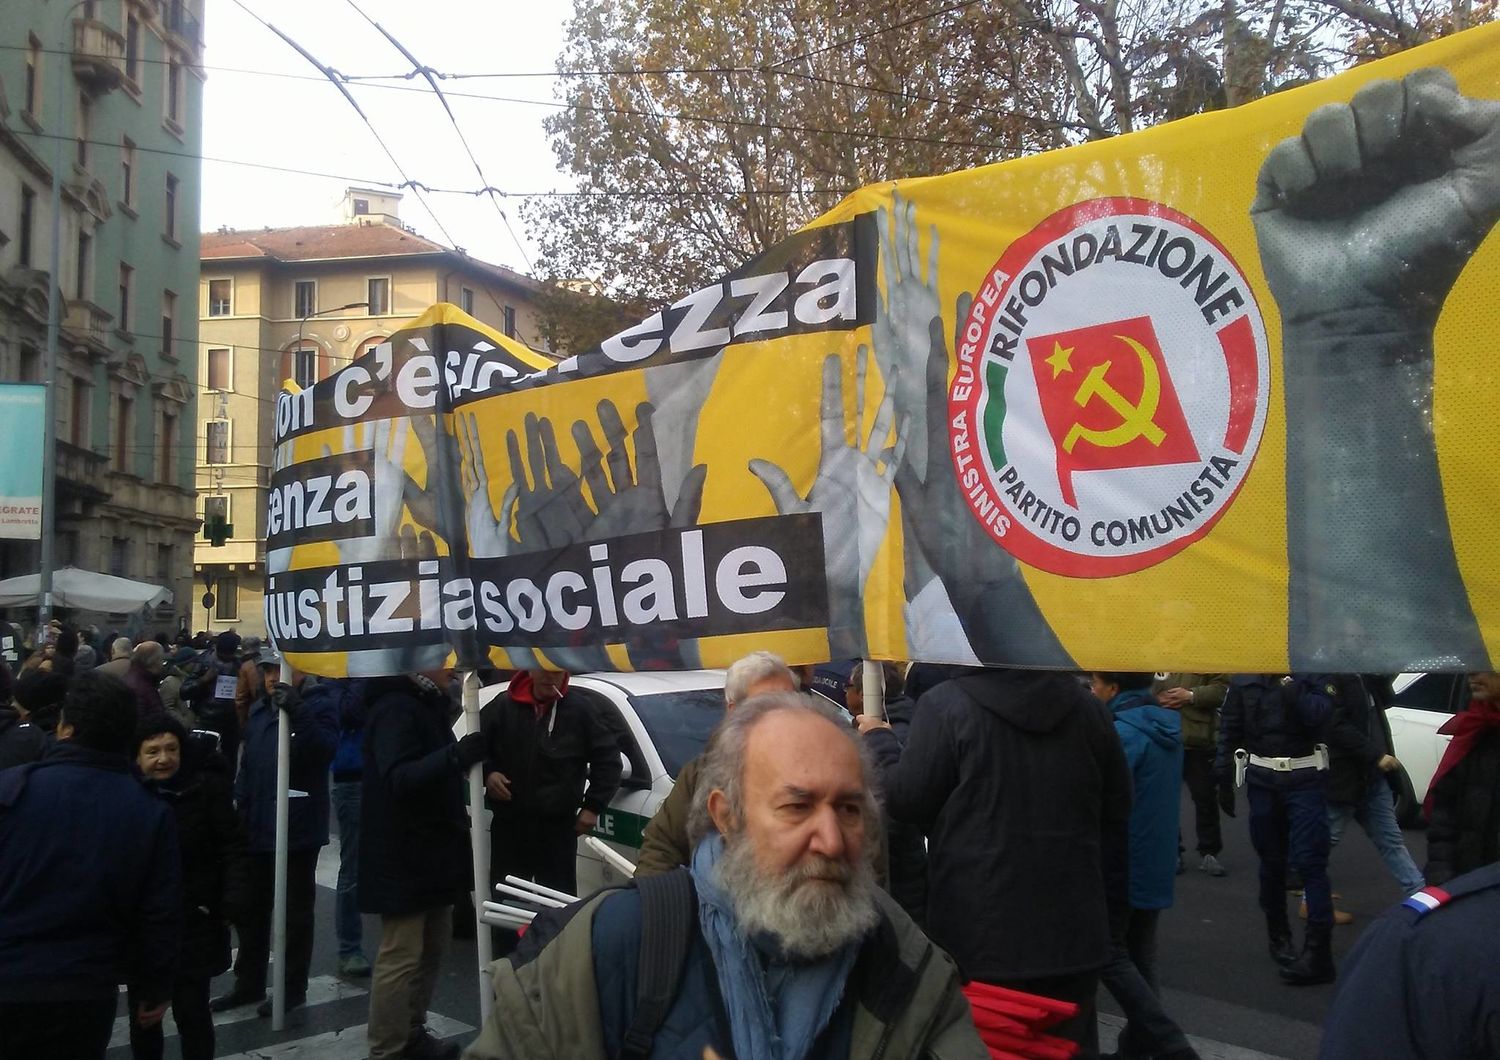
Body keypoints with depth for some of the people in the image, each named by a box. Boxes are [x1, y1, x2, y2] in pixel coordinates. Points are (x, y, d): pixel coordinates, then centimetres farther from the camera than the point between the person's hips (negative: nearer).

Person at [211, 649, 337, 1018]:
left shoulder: (317, 706, -9)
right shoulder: (258, 711, 13)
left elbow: (325, 748, -27)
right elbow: (247, 764, 20)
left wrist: (297, 711, -37)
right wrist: (238, 804, 12)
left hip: (296, 828, -7)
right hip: (255, 827, 8)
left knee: (294, 912, 4)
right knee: (246, 907, 16)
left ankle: (293, 987, 16)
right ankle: (249, 983, 30)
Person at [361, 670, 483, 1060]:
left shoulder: (427, 706, 14)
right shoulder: (395, 709, -19)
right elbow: (398, 778, -32)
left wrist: (457, 815, 20)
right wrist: (455, 757, -43)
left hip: (432, 853, 10)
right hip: (403, 858, -10)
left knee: (430, 950, 18)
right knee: (401, 959, -6)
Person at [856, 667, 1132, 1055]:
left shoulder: (946, 704, -11)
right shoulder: (1086, 705, 5)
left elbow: (906, 800, -6)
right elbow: (1116, 811, 11)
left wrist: (879, 740, 12)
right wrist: (1109, 903, 20)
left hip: (982, 932, -4)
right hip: (1072, 927, 4)